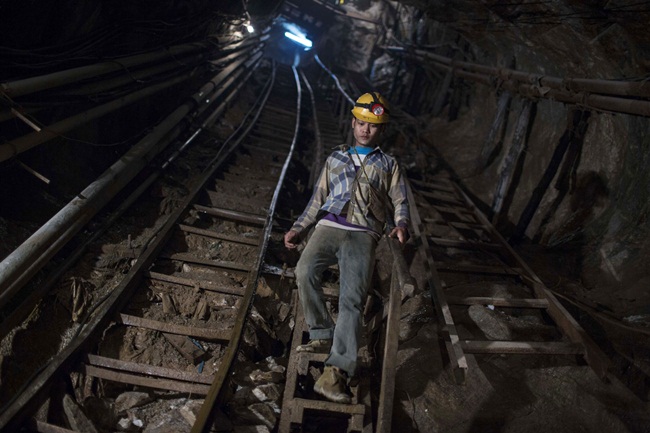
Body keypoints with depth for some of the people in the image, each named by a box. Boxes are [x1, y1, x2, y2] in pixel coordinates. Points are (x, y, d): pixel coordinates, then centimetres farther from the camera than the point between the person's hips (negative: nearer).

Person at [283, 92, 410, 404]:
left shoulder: (388, 165, 24)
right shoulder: (335, 159, 29)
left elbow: (399, 203, 14)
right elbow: (318, 199, 25)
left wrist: (400, 226, -9)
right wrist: (299, 229, 12)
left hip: (363, 235, -2)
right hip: (328, 227, 2)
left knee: (352, 298, -23)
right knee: (305, 272, -29)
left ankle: (335, 373, -31)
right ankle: (323, 335, -12)